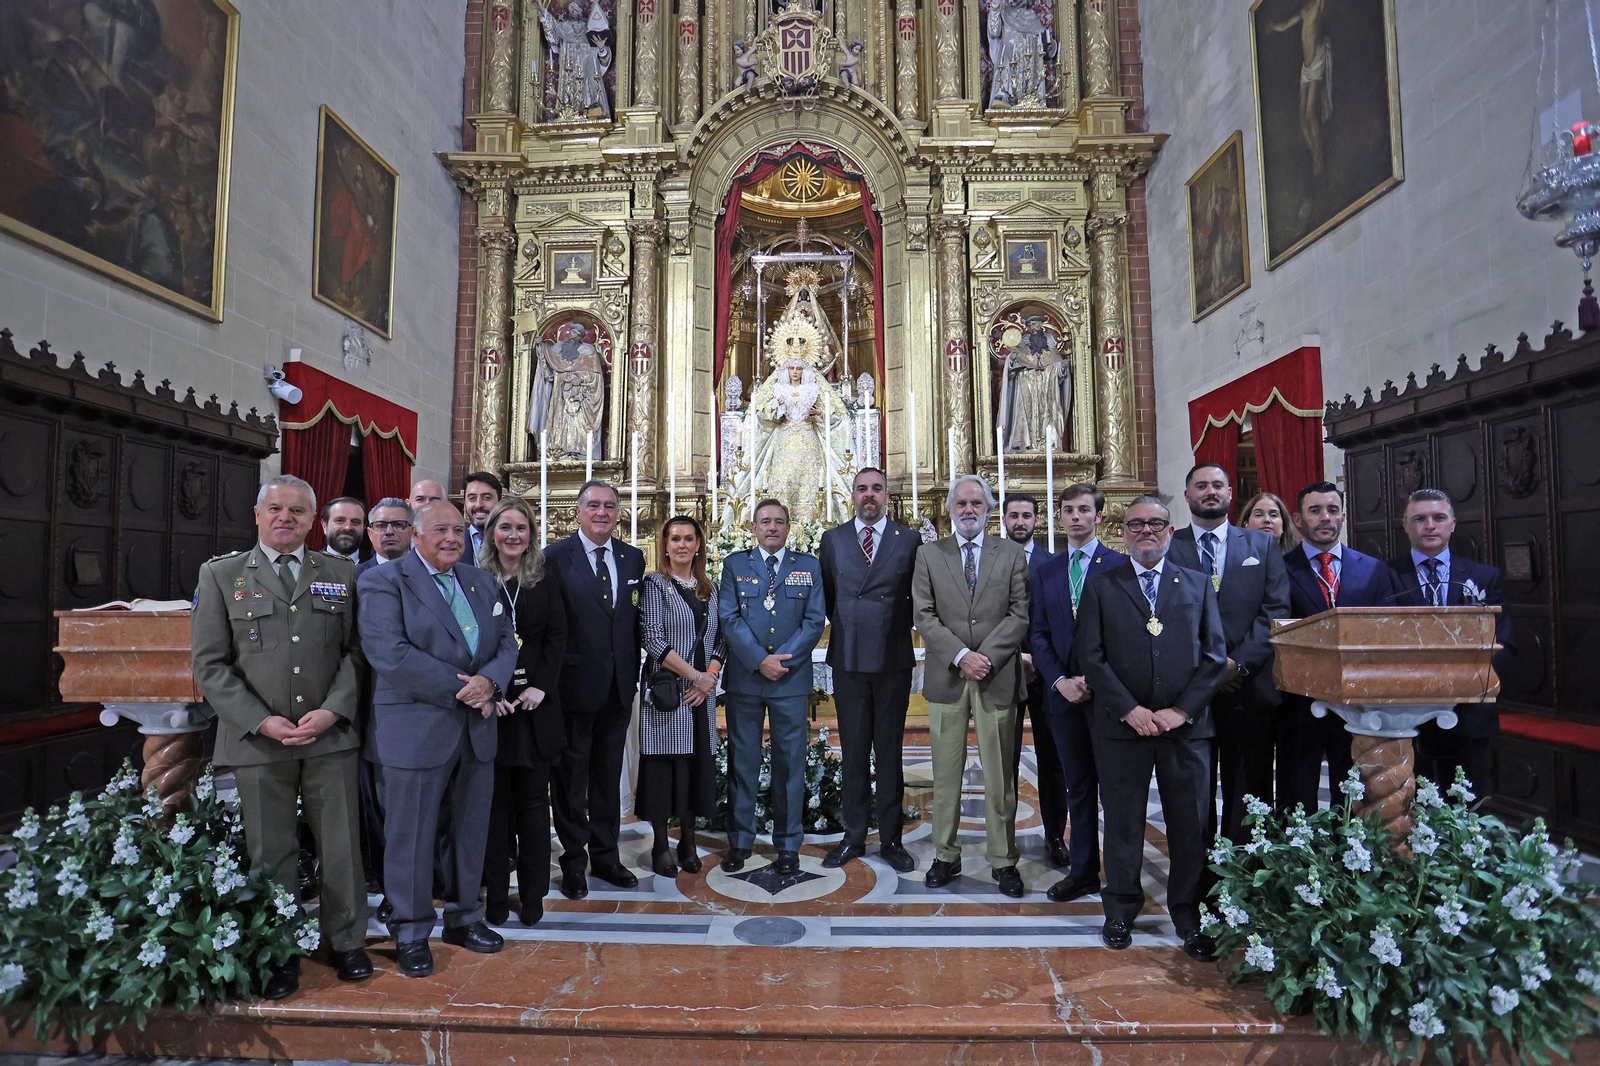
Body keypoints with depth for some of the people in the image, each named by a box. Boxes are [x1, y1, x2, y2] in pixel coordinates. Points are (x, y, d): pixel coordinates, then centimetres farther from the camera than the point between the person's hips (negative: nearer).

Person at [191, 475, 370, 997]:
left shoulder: (340, 574, 7)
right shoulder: (220, 575, 4)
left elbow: (355, 651, 4)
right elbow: (210, 664, 0)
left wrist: (332, 711, -10)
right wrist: (262, 722, -10)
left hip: (332, 736, 1)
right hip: (258, 739, -1)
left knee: (341, 845, 9)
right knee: (270, 853, 10)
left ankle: (346, 942, 26)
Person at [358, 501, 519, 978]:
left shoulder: (481, 581, 12)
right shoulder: (383, 581, -6)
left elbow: (506, 641, 9)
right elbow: (389, 653, -18)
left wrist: (489, 680, -13)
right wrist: (460, 688, -18)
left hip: (477, 728, 5)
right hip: (417, 730, -5)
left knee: (472, 830, 15)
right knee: (411, 836, 7)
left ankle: (464, 917, 33)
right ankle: (412, 933, 25)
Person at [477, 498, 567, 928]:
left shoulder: (545, 582, 8)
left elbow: (557, 637, 2)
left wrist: (541, 687, -11)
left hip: (536, 703, 1)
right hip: (490, 703, -1)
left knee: (533, 799, 6)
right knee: (495, 802, 6)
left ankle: (532, 896, 15)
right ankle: (495, 898, 16)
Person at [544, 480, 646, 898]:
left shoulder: (633, 558, 6)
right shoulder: (556, 557, -7)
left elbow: (635, 620, 9)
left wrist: (633, 674, 7)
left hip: (618, 687, 4)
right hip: (575, 685, -4)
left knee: (608, 775, 16)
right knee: (570, 777, 9)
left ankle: (605, 856, 31)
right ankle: (574, 862, 24)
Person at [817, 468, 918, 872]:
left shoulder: (908, 540, 1)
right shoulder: (833, 539, 6)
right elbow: (825, 595, 12)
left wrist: (899, 628, 3)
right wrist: (844, 626, 8)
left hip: (893, 659, -1)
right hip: (848, 659, 1)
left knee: (890, 751, 8)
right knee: (853, 751, 9)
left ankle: (890, 838, 20)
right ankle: (854, 836, 21)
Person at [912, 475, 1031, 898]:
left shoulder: (1011, 553, 7)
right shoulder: (928, 554, 6)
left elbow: (1020, 613, -1)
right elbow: (924, 615, -1)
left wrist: (987, 656, -12)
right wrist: (961, 656, -12)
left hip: (998, 677, 0)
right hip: (946, 678, 1)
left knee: (999, 776, 6)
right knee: (946, 774, 8)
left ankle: (1004, 860, 20)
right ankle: (946, 856, 21)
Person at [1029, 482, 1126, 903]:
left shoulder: (1119, 565, -3)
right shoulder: (1046, 570, 10)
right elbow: (1037, 633, 7)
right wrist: (1059, 680, -7)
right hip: (1063, 692, 4)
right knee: (1077, 788, 13)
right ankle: (1083, 872, 23)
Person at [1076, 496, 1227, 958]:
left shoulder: (1198, 584, 10)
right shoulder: (1101, 586, 5)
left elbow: (1215, 655, 4)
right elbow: (1091, 656, -2)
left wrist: (1182, 709, -7)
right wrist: (1130, 709, -11)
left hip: (1186, 725, 1)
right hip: (1122, 725, -1)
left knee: (1191, 825, 8)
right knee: (1123, 823, 8)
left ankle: (1189, 917, 26)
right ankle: (1121, 911, 25)